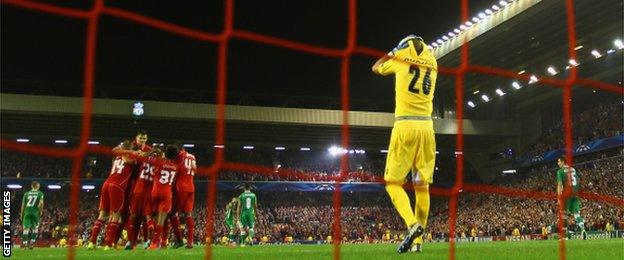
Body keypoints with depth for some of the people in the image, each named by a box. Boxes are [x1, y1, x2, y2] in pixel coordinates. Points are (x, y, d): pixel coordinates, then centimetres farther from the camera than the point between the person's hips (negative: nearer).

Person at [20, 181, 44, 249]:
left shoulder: (26, 193, 12)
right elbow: (41, 203, -11)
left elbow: (23, 205, 11)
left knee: (26, 228, 2)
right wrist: (41, 211, 2)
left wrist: (22, 214, 18)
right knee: (35, 228, 11)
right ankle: (32, 243, 2)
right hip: (35, 212, -2)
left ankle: (24, 244, -7)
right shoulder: (40, 193, 4)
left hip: (27, 212, 2)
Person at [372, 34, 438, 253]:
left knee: (393, 182, 1)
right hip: (426, 127, 4)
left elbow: (376, 68, 24)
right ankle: (418, 241, 5)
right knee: (422, 186, 7)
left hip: (405, 126, -4)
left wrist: (392, 54, 37)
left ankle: (412, 224, -22)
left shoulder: (400, 61, 4)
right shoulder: (432, 66, 13)